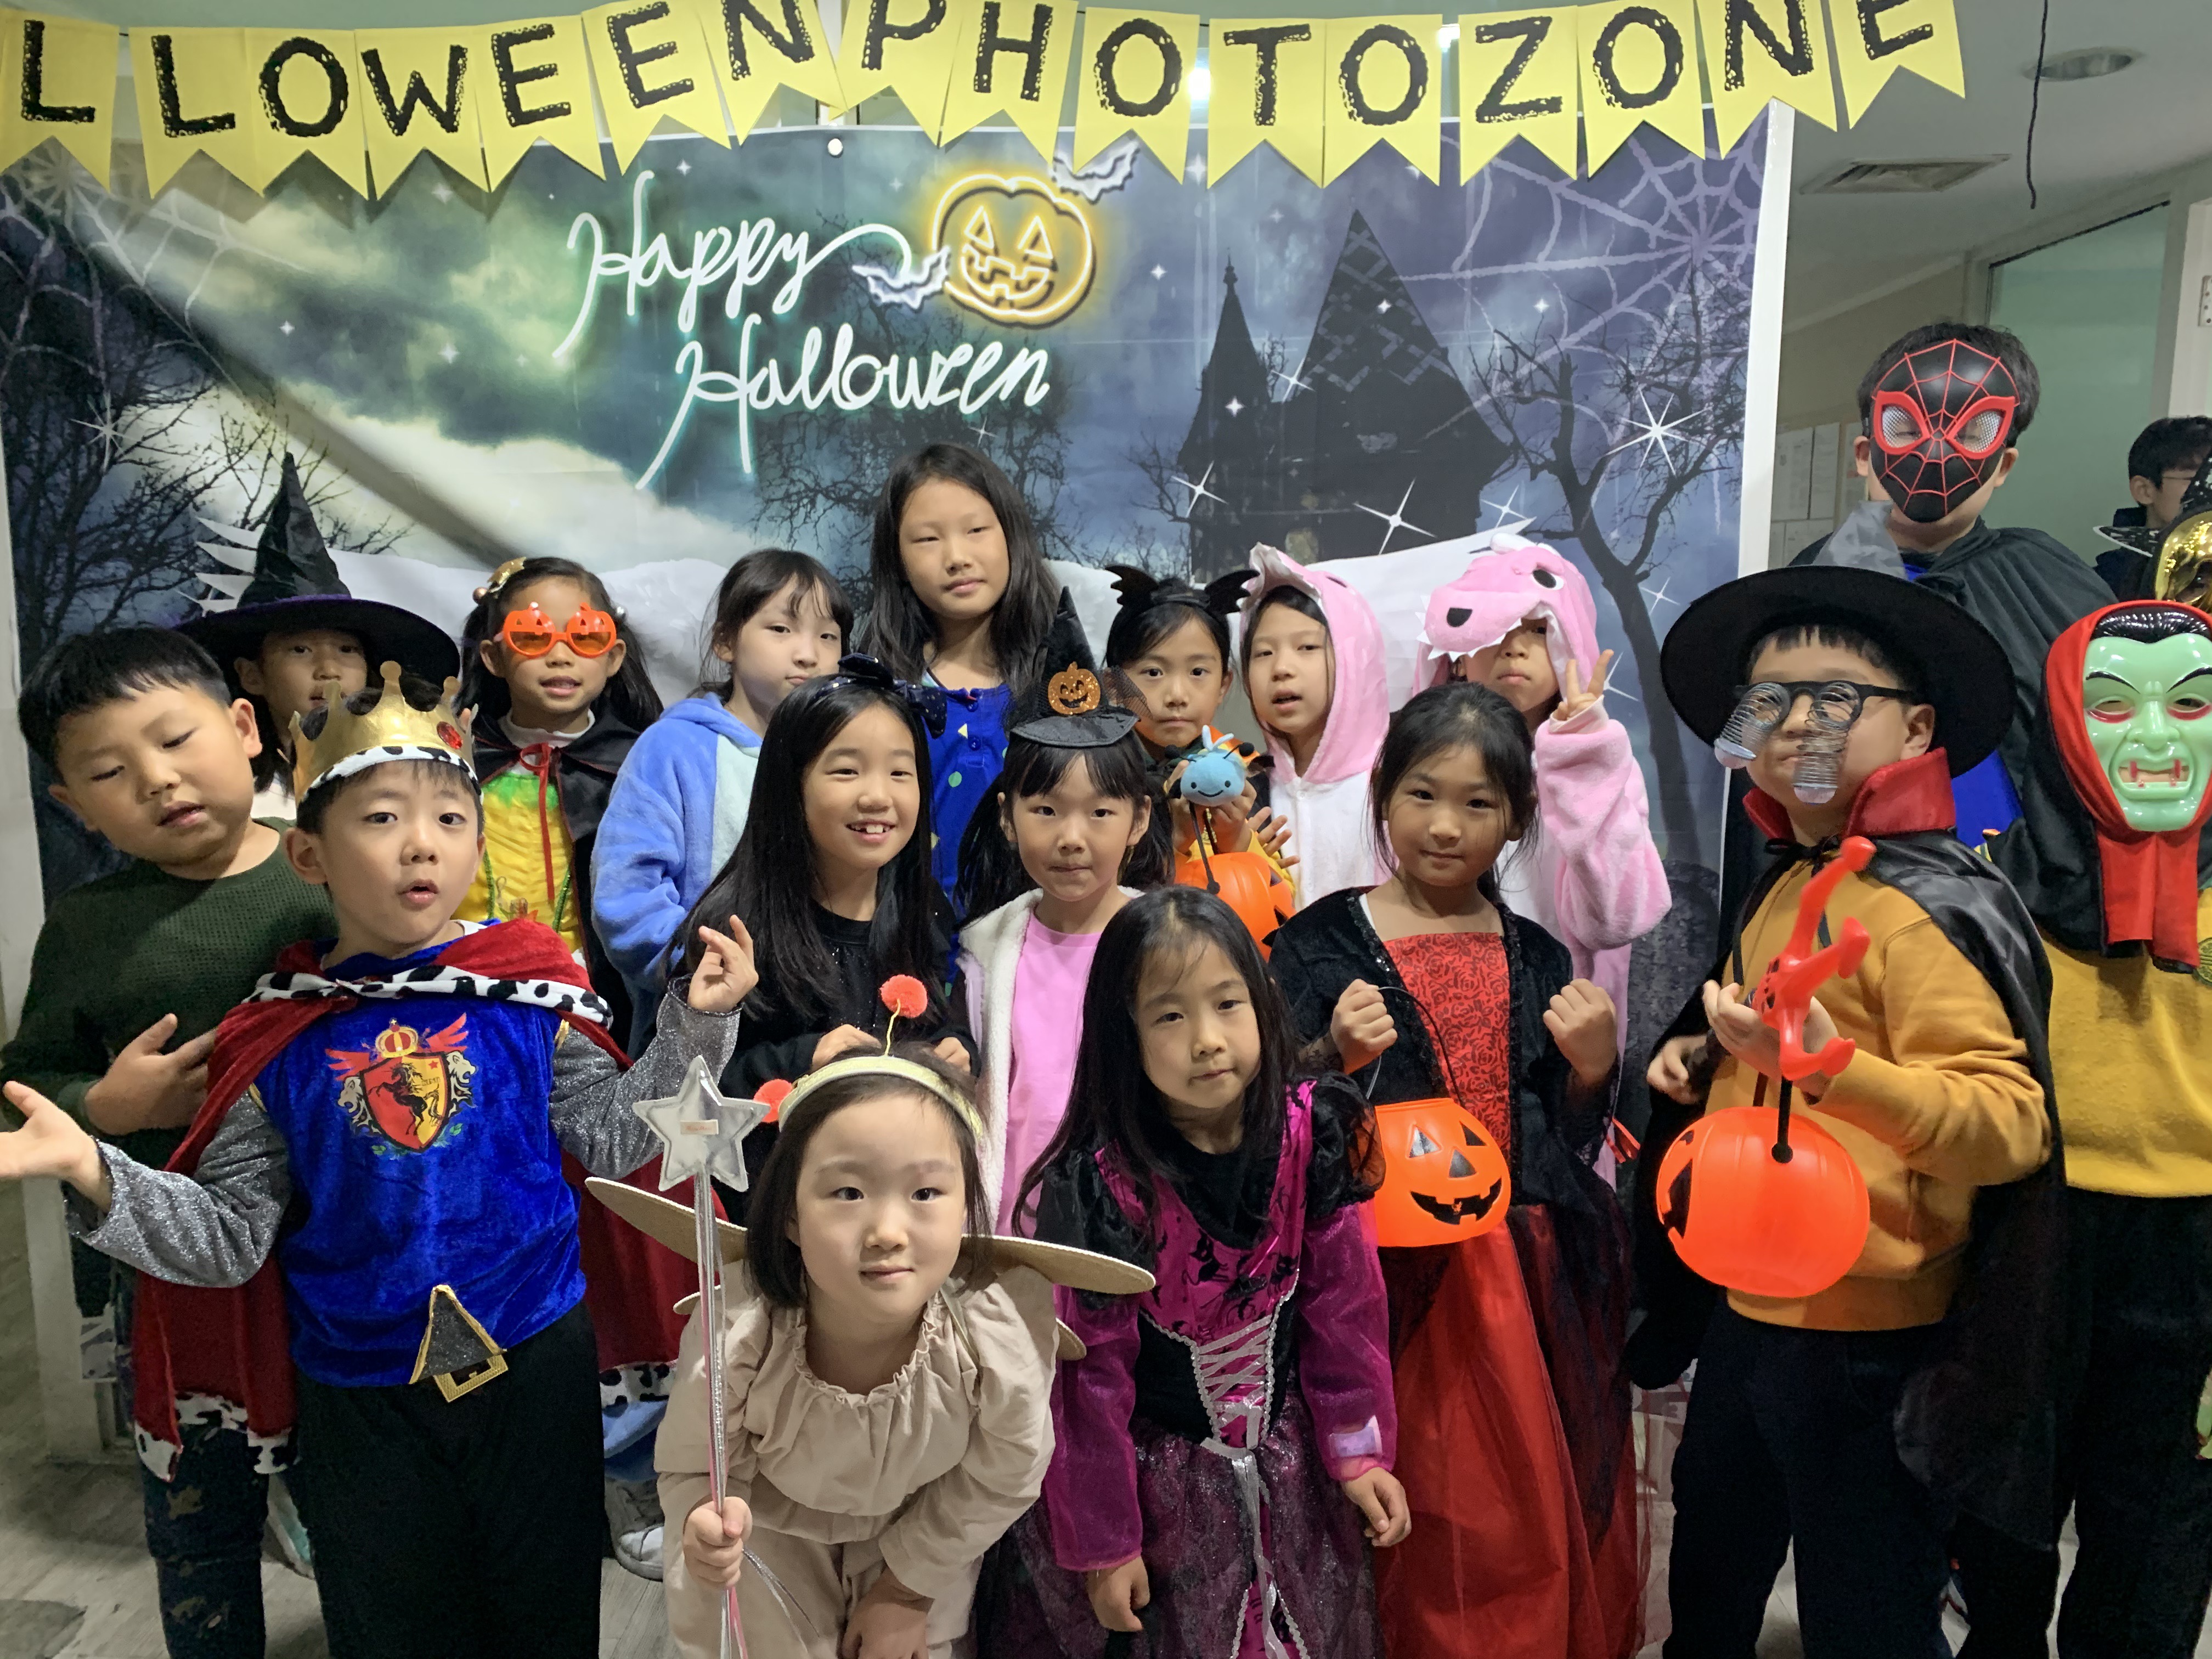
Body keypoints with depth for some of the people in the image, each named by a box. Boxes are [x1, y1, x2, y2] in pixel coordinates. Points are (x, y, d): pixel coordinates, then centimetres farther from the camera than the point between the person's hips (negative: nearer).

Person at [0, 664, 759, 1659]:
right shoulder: (277, 1041, -6)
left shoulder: (529, 992, -8)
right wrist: (92, 1172, -17)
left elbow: (608, 1140, -4)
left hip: (535, 1362, 0)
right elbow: (228, 1237, -3)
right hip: (359, 1394, 1)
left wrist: (694, 1025, -14)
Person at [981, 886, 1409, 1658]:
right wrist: (1101, 1541, -10)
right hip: (1156, 1483, -4)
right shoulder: (1099, 1186, -24)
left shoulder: (1305, 1139, -13)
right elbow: (1087, 1376, -16)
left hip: (1288, 1473, 4)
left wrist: (1360, 1448, -1)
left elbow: (1343, 1304, -2)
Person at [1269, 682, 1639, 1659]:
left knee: (1532, 1510, 9)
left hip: (1530, 1284, 4)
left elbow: (1567, 1150, 12)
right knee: (1412, 1527, 0)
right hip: (1388, 1277, -3)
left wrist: (1592, 1068, -5)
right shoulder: (1321, 943, -3)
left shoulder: (1538, 960, 9)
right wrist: (1339, 1059, -21)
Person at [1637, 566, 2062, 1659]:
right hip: (1749, 1308, 8)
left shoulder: (1920, 911, -19)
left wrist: (1830, 1066, -39)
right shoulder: (1786, 885, 6)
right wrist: (1709, 1057, 3)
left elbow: (2011, 1125, -26)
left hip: (1864, 1337, -8)